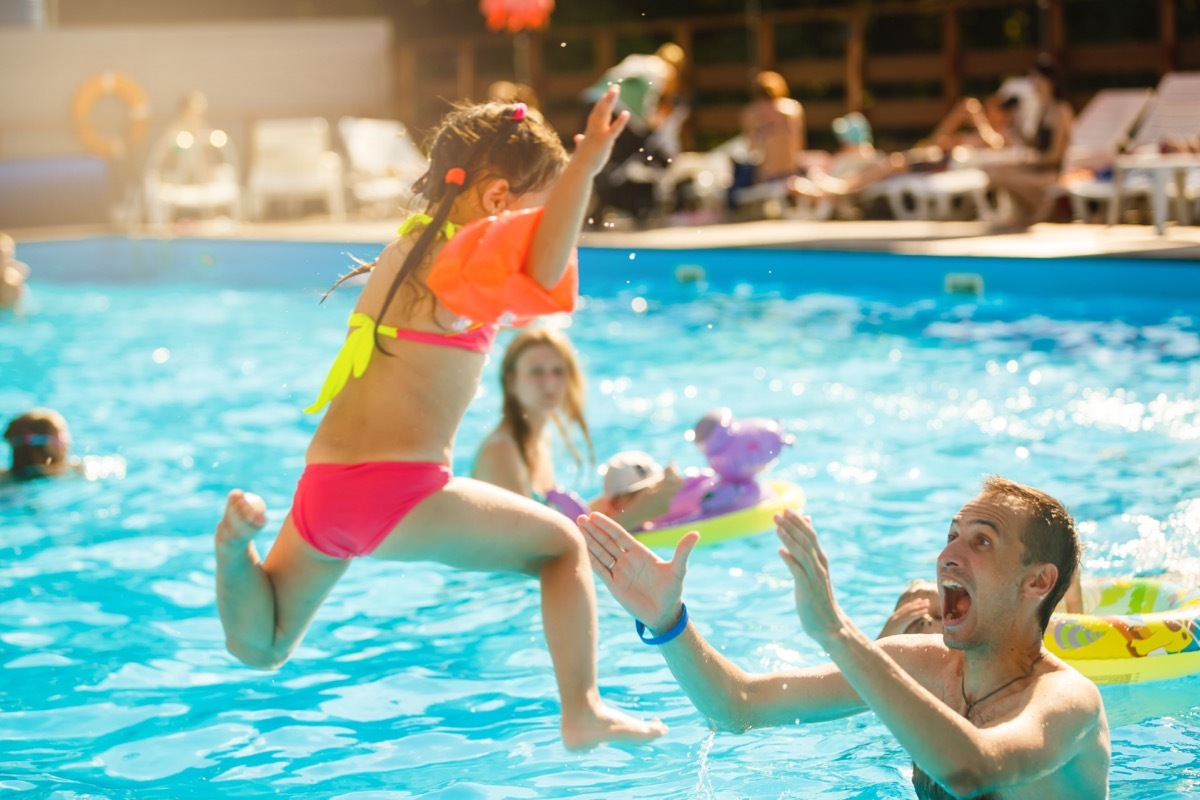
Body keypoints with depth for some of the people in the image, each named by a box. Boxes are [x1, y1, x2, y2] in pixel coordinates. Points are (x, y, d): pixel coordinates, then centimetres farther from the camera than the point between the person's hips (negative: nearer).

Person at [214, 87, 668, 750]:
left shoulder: (407, 245, 18)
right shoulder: (465, 256, -8)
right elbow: (542, 268, -30)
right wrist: (586, 166, -32)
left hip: (320, 489, 7)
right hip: (399, 494, -7)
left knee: (258, 646, 22)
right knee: (562, 545, 14)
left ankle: (237, 544, -6)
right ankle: (582, 713, 5)